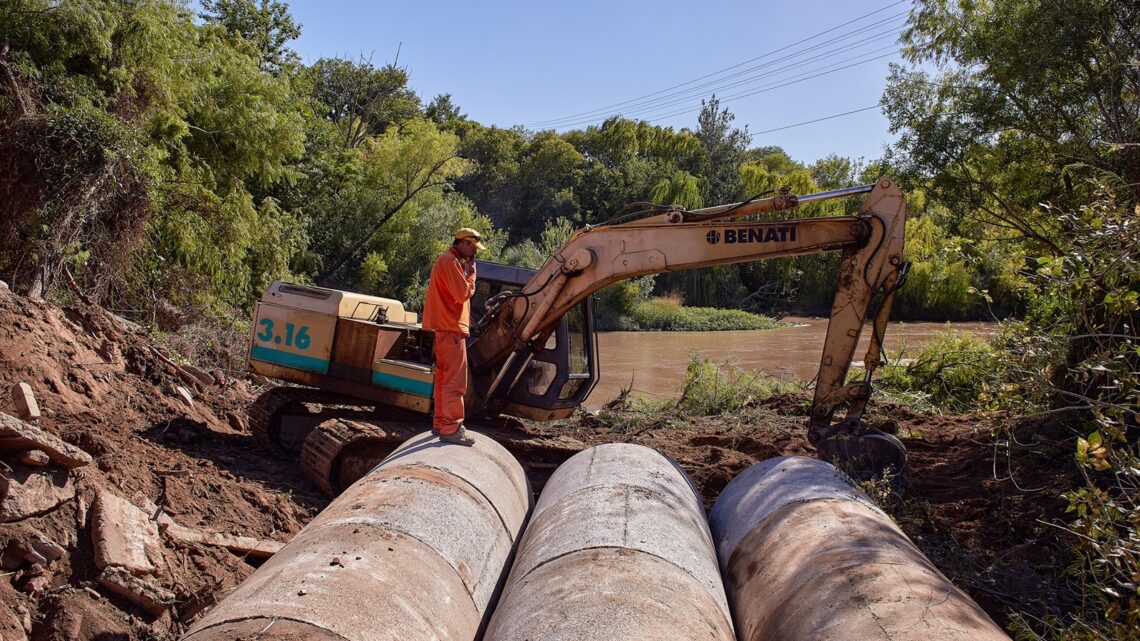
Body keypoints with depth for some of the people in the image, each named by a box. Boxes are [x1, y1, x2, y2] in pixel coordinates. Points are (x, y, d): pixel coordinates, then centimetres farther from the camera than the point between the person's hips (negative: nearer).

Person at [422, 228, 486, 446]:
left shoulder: (448, 260, 20)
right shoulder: (450, 262, -14)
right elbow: (463, 294, -19)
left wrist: (467, 272, 5)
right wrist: (470, 272, -6)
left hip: (446, 327, 11)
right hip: (451, 329, -11)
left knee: (444, 378, 15)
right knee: (455, 381, -11)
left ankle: (440, 423, 23)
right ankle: (450, 429, -11)